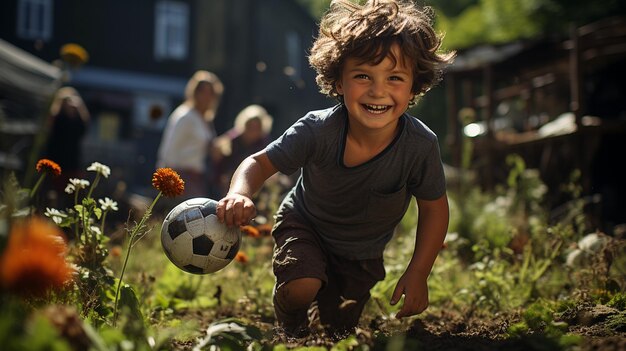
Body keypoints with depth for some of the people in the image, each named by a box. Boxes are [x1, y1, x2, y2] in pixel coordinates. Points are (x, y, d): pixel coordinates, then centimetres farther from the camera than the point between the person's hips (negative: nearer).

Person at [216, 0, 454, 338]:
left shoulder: (420, 145, -30)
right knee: (301, 288, -29)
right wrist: (240, 194, -47)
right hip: (304, 224, -2)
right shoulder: (318, 130, -34)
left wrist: (418, 274, -17)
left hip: (363, 253, 2)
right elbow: (260, 163, -24)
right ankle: (291, 326, 9)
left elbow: (434, 208, -14)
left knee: (339, 329, 12)